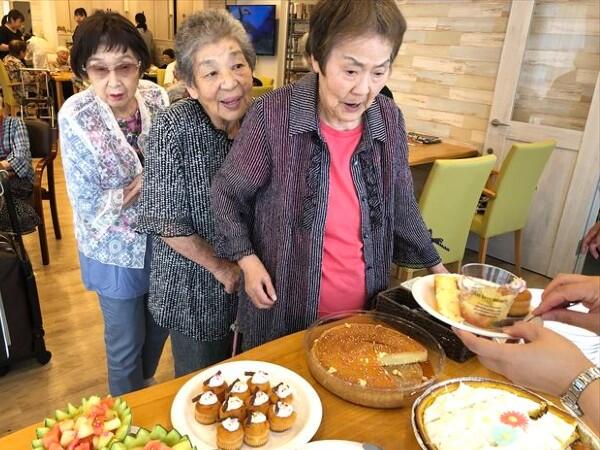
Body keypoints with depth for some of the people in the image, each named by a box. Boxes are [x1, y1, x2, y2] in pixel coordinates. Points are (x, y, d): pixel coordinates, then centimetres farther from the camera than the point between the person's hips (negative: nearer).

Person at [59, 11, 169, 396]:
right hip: (116, 248, -4)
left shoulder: (156, 96, -11)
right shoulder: (76, 117, -22)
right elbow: (90, 206, -20)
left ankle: (145, 388, 54)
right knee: (126, 343, 15)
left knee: (160, 328, 23)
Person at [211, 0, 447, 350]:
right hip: (284, 313, -3)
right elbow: (229, 194, -4)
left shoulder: (390, 120, -4)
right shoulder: (272, 116, -18)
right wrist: (248, 260, -12)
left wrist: (435, 266, 14)